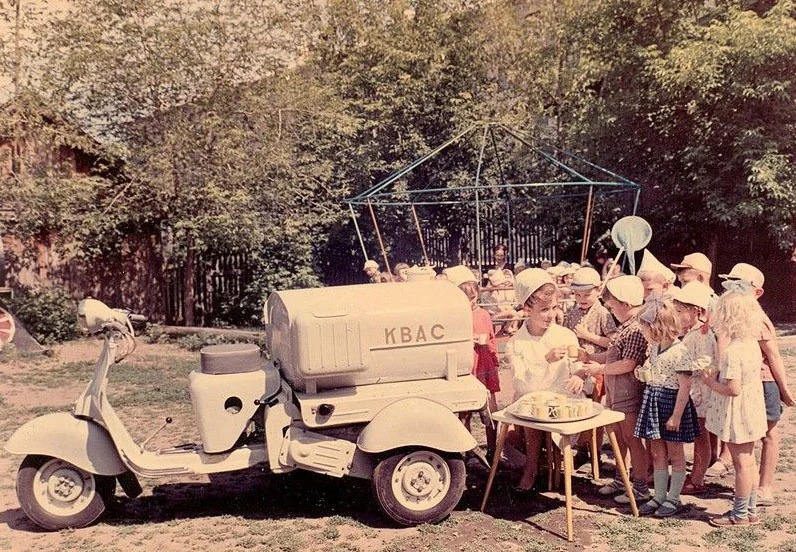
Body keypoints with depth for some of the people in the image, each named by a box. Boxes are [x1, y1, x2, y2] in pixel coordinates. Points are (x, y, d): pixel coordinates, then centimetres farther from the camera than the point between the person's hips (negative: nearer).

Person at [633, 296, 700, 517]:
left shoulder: (679, 351, -20)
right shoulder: (654, 347, 5)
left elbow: (685, 386, -19)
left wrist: (676, 416, -19)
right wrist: (643, 373, 1)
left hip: (672, 403, -8)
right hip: (653, 401, 8)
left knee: (675, 454, 8)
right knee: (657, 453, 14)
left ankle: (673, 498, 20)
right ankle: (659, 496, 24)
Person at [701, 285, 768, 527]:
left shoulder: (732, 351, -26)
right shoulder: (752, 344, 1)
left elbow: (733, 389, -28)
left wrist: (711, 382, -12)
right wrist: (718, 376, 9)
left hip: (736, 415, -9)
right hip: (751, 410, 9)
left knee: (741, 463, 3)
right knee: (748, 461, 17)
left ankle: (740, 514, 16)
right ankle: (750, 510, 29)